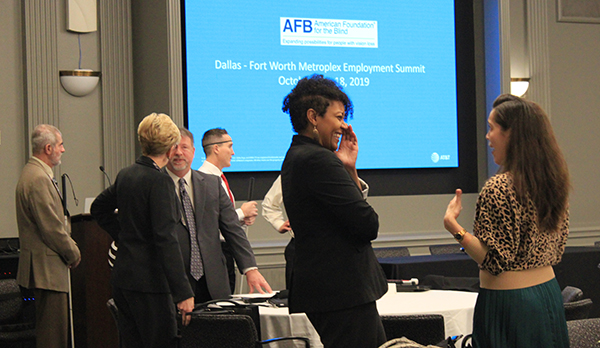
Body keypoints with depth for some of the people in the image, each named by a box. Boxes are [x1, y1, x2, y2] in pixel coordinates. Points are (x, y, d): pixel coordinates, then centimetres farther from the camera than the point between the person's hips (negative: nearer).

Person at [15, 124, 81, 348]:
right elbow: (51, 228, -20)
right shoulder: (39, 179, -19)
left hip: (45, 267, 11)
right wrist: (73, 253, -7)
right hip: (47, 267, -11)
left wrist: (70, 245, 12)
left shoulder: (34, 173, 15)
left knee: (57, 328, 14)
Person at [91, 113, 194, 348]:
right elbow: (165, 239, -21)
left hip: (122, 278, 9)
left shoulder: (125, 175, 10)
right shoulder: (159, 182, -15)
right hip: (149, 284, -9)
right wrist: (183, 293, -22)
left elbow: (99, 208, 28)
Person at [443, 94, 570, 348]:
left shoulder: (499, 188, -19)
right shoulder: (555, 181, 6)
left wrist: (452, 225, -20)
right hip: (549, 295, 8)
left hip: (507, 300, -8)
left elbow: (494, 261, -19)